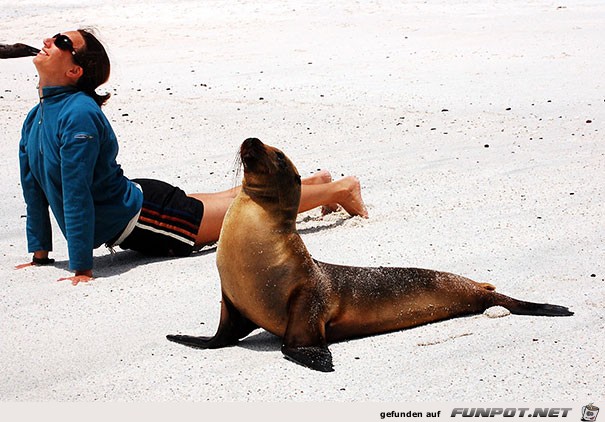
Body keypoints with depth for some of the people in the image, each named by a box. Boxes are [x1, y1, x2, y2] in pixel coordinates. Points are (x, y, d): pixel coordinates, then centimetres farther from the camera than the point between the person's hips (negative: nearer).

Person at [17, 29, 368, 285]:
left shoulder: (79, 115, -30)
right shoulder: (35, 118, -3)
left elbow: (76, 195, -31)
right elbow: (35, 188, 7)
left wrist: (82, 268, -29)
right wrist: (40, 253, 8)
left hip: (148, 217, -8)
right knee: (234, 199, 25)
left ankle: (339, 189, 27)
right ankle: (314, 183, 46)